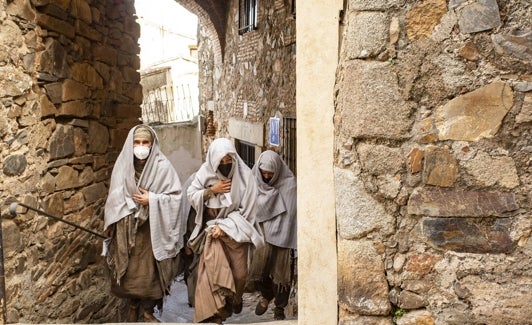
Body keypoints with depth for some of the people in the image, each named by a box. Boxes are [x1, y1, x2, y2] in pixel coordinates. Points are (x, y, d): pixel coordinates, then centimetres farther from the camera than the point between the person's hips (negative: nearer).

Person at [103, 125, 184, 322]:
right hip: (127, 228, 3)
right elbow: (115, 198, 7)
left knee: (150, 271, 3)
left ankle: (147, 309, 22)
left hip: (152, 228, -2)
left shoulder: (162, 167, -9)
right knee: (129, 270, 10)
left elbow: (175, 197, -9)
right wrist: (112, 226, 5)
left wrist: (152, 199, -18)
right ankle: (133, 307, 29)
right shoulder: (122, 165, 1)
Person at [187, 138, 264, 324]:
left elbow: (245, 209, -9)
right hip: (211, 228, 0)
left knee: (239, 272, 4)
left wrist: (225, 226, -15)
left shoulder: (244, 174, -9)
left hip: (235, 230, 0)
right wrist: (212, 190, -15)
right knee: (212, 271, -10)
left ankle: (235, 300, 35)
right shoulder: (205, 172, -5)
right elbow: (191, 195, 0)